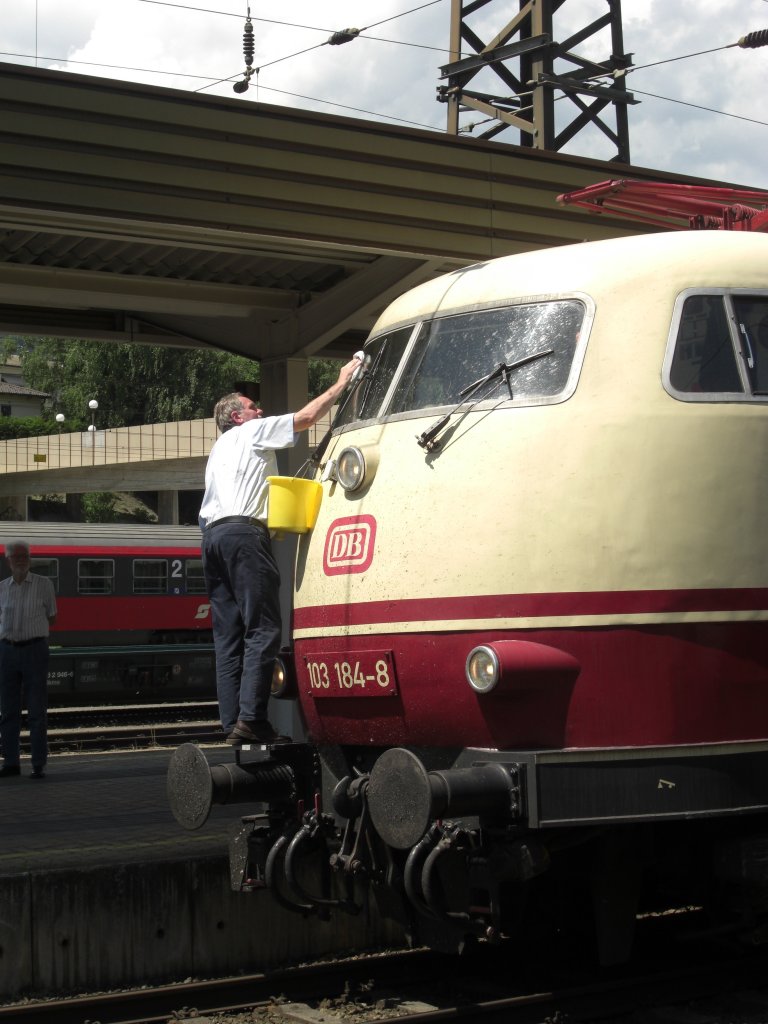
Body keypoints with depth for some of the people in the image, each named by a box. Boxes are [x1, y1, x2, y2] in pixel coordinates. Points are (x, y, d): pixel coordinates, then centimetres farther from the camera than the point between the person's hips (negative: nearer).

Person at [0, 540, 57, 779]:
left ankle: (39, 765, -1)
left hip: (35, 649, -3)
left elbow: (52, 619, 8)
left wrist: (29, 627, 6)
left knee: (37, 711, -4)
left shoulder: (44, 584, 0)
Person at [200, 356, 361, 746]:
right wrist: (341, 383, 13)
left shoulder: (218, 450, 32)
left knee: (228, 634, 3)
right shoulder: (253, 432, 10)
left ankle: (232, 723, -3)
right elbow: (306, 417, 4)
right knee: (262, 628, -13)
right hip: (244, 532, -8)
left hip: (212, 535, 8)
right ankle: (251, 719, -23)